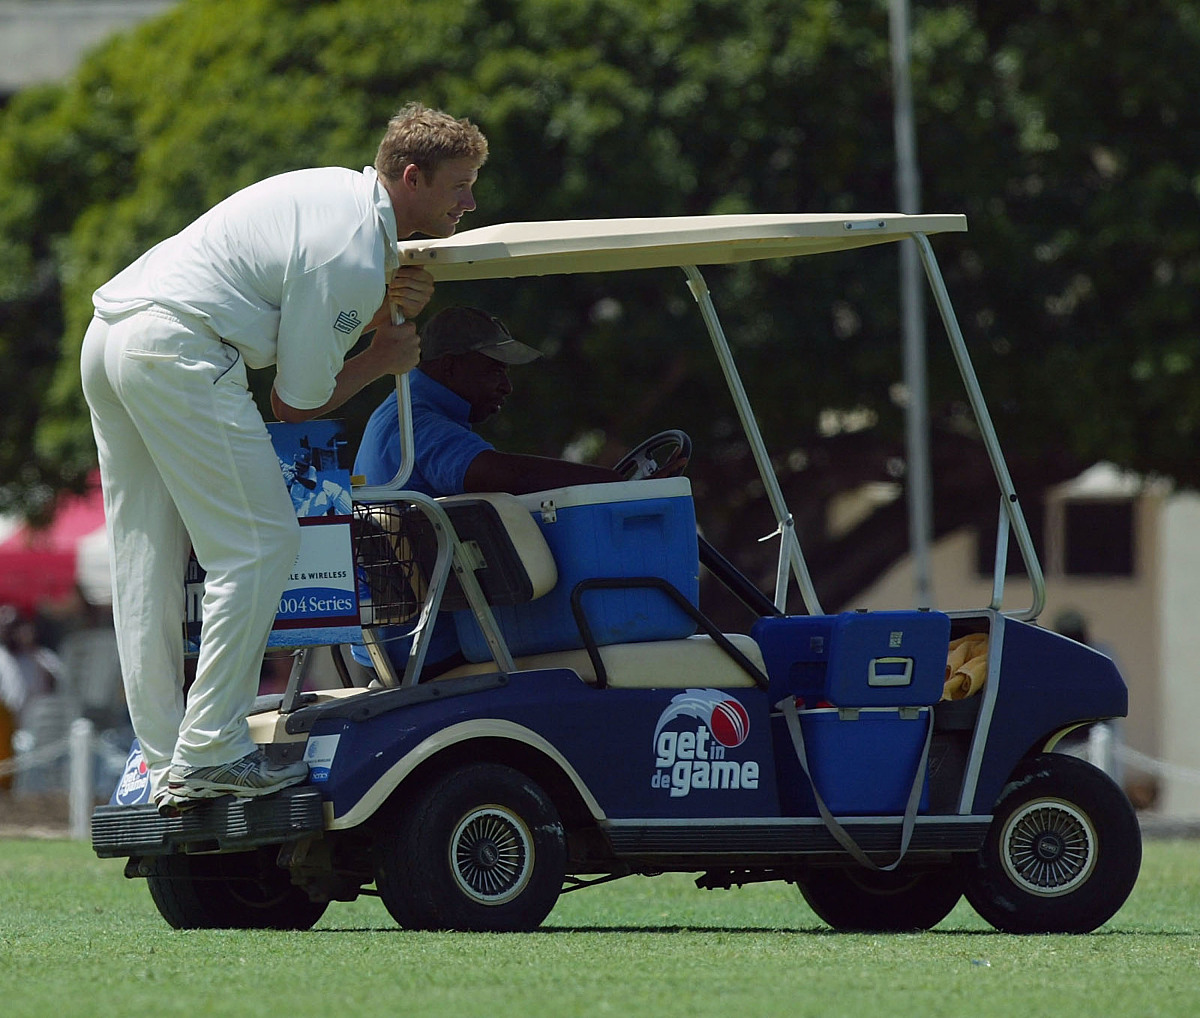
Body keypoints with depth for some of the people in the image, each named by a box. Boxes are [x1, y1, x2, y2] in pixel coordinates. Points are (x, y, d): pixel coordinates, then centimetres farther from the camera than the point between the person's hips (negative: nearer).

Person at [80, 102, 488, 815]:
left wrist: (392, 303, 5)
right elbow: (297, 403, -9)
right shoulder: (352, 258, -13)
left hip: (107, 337, 11)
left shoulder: (345, 192, 16)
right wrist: (385, 358, 6)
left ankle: (166, 763, 11)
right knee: (261, 546, -7)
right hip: (176, 346, -11)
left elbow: (316, 320, 24)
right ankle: (210, 751, -11)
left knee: (145, 566, 10)